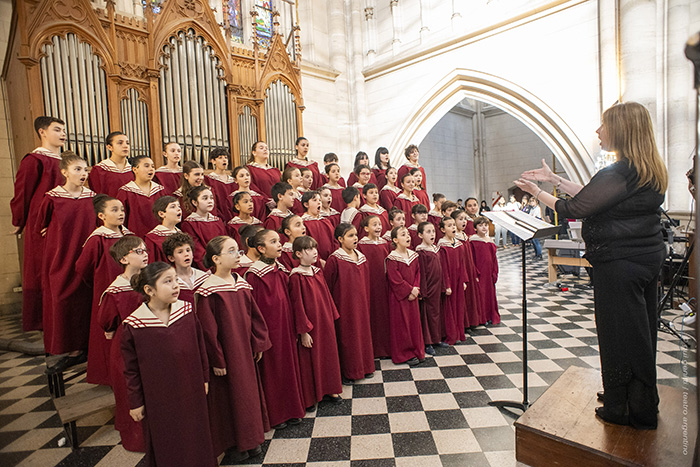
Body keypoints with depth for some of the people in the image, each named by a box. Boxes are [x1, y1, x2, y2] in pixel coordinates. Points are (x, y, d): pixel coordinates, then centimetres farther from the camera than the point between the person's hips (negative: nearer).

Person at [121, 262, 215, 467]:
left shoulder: (187, 310, -9)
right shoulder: (133, 325, -16)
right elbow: (131, 369, -6)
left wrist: (204, 379, 7)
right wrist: (135, 403, 0)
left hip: (191, 394, 3)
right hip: (158, 400, -2)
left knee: (195, 438, 19)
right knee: (164, 445, 16)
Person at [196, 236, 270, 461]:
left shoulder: (242, 284, 1)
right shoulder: (208, 290, -18)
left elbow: (255, 316, 5)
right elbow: (208, 330, -16)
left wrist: (259, 344, 4)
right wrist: (217, 360, -13)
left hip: (245, 351, 6)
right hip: (225, 355, -6)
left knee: (249, 391, 17)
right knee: (228, 396, 9)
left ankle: (250, 439, 36)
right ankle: (233, 444, 30)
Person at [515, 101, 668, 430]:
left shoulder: (618, 174, -23)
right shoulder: (649, 172, 9)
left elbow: (573, 210, -19)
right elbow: (591, 195, 13)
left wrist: (536, 192, -5)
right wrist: (554, 179, 14)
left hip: (618, 264, -10)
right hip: (648, 258, 10)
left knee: (619, 334, 5)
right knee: (640, 331, 21)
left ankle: (623, 410, 23)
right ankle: (643, 403, 40)